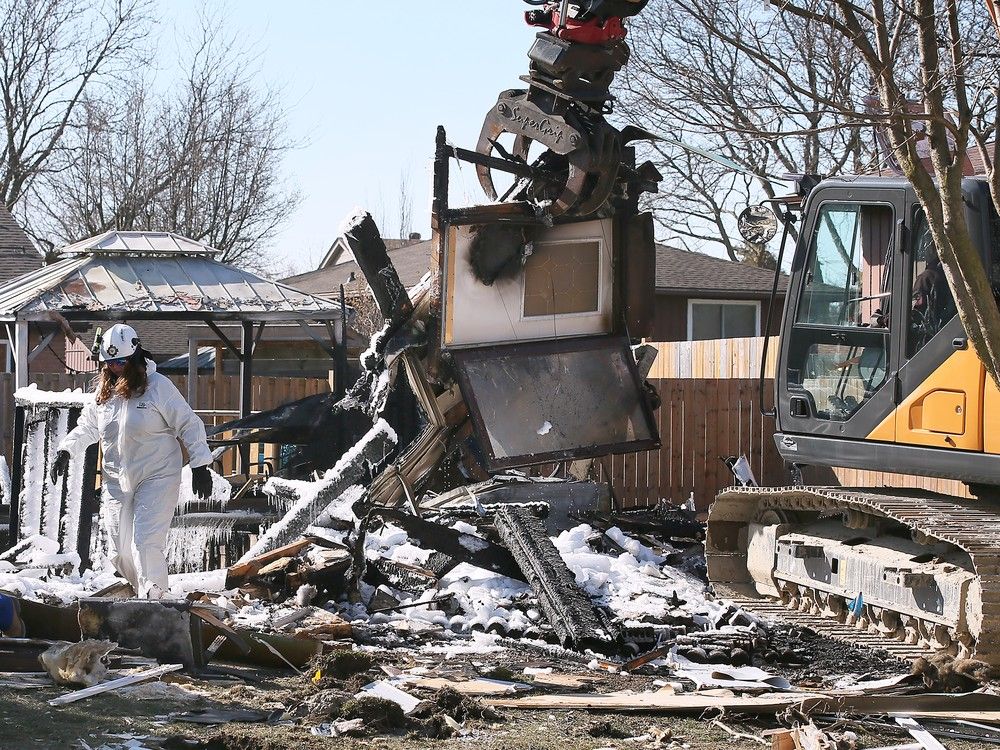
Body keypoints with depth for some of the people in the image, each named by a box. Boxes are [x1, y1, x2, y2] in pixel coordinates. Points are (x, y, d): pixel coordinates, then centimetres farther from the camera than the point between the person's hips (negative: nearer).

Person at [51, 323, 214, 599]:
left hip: (157, 479, -6)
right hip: (117, 481, 6)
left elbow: (189, 424, -6)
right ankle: (149, 594, 23)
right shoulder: (104, 390, 7)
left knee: (145, 543, -18)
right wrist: (66, 450, 6)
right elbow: (87, 426, 21)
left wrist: (200, 465, -8)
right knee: (119, 552, 6)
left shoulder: (157, 386, -9)